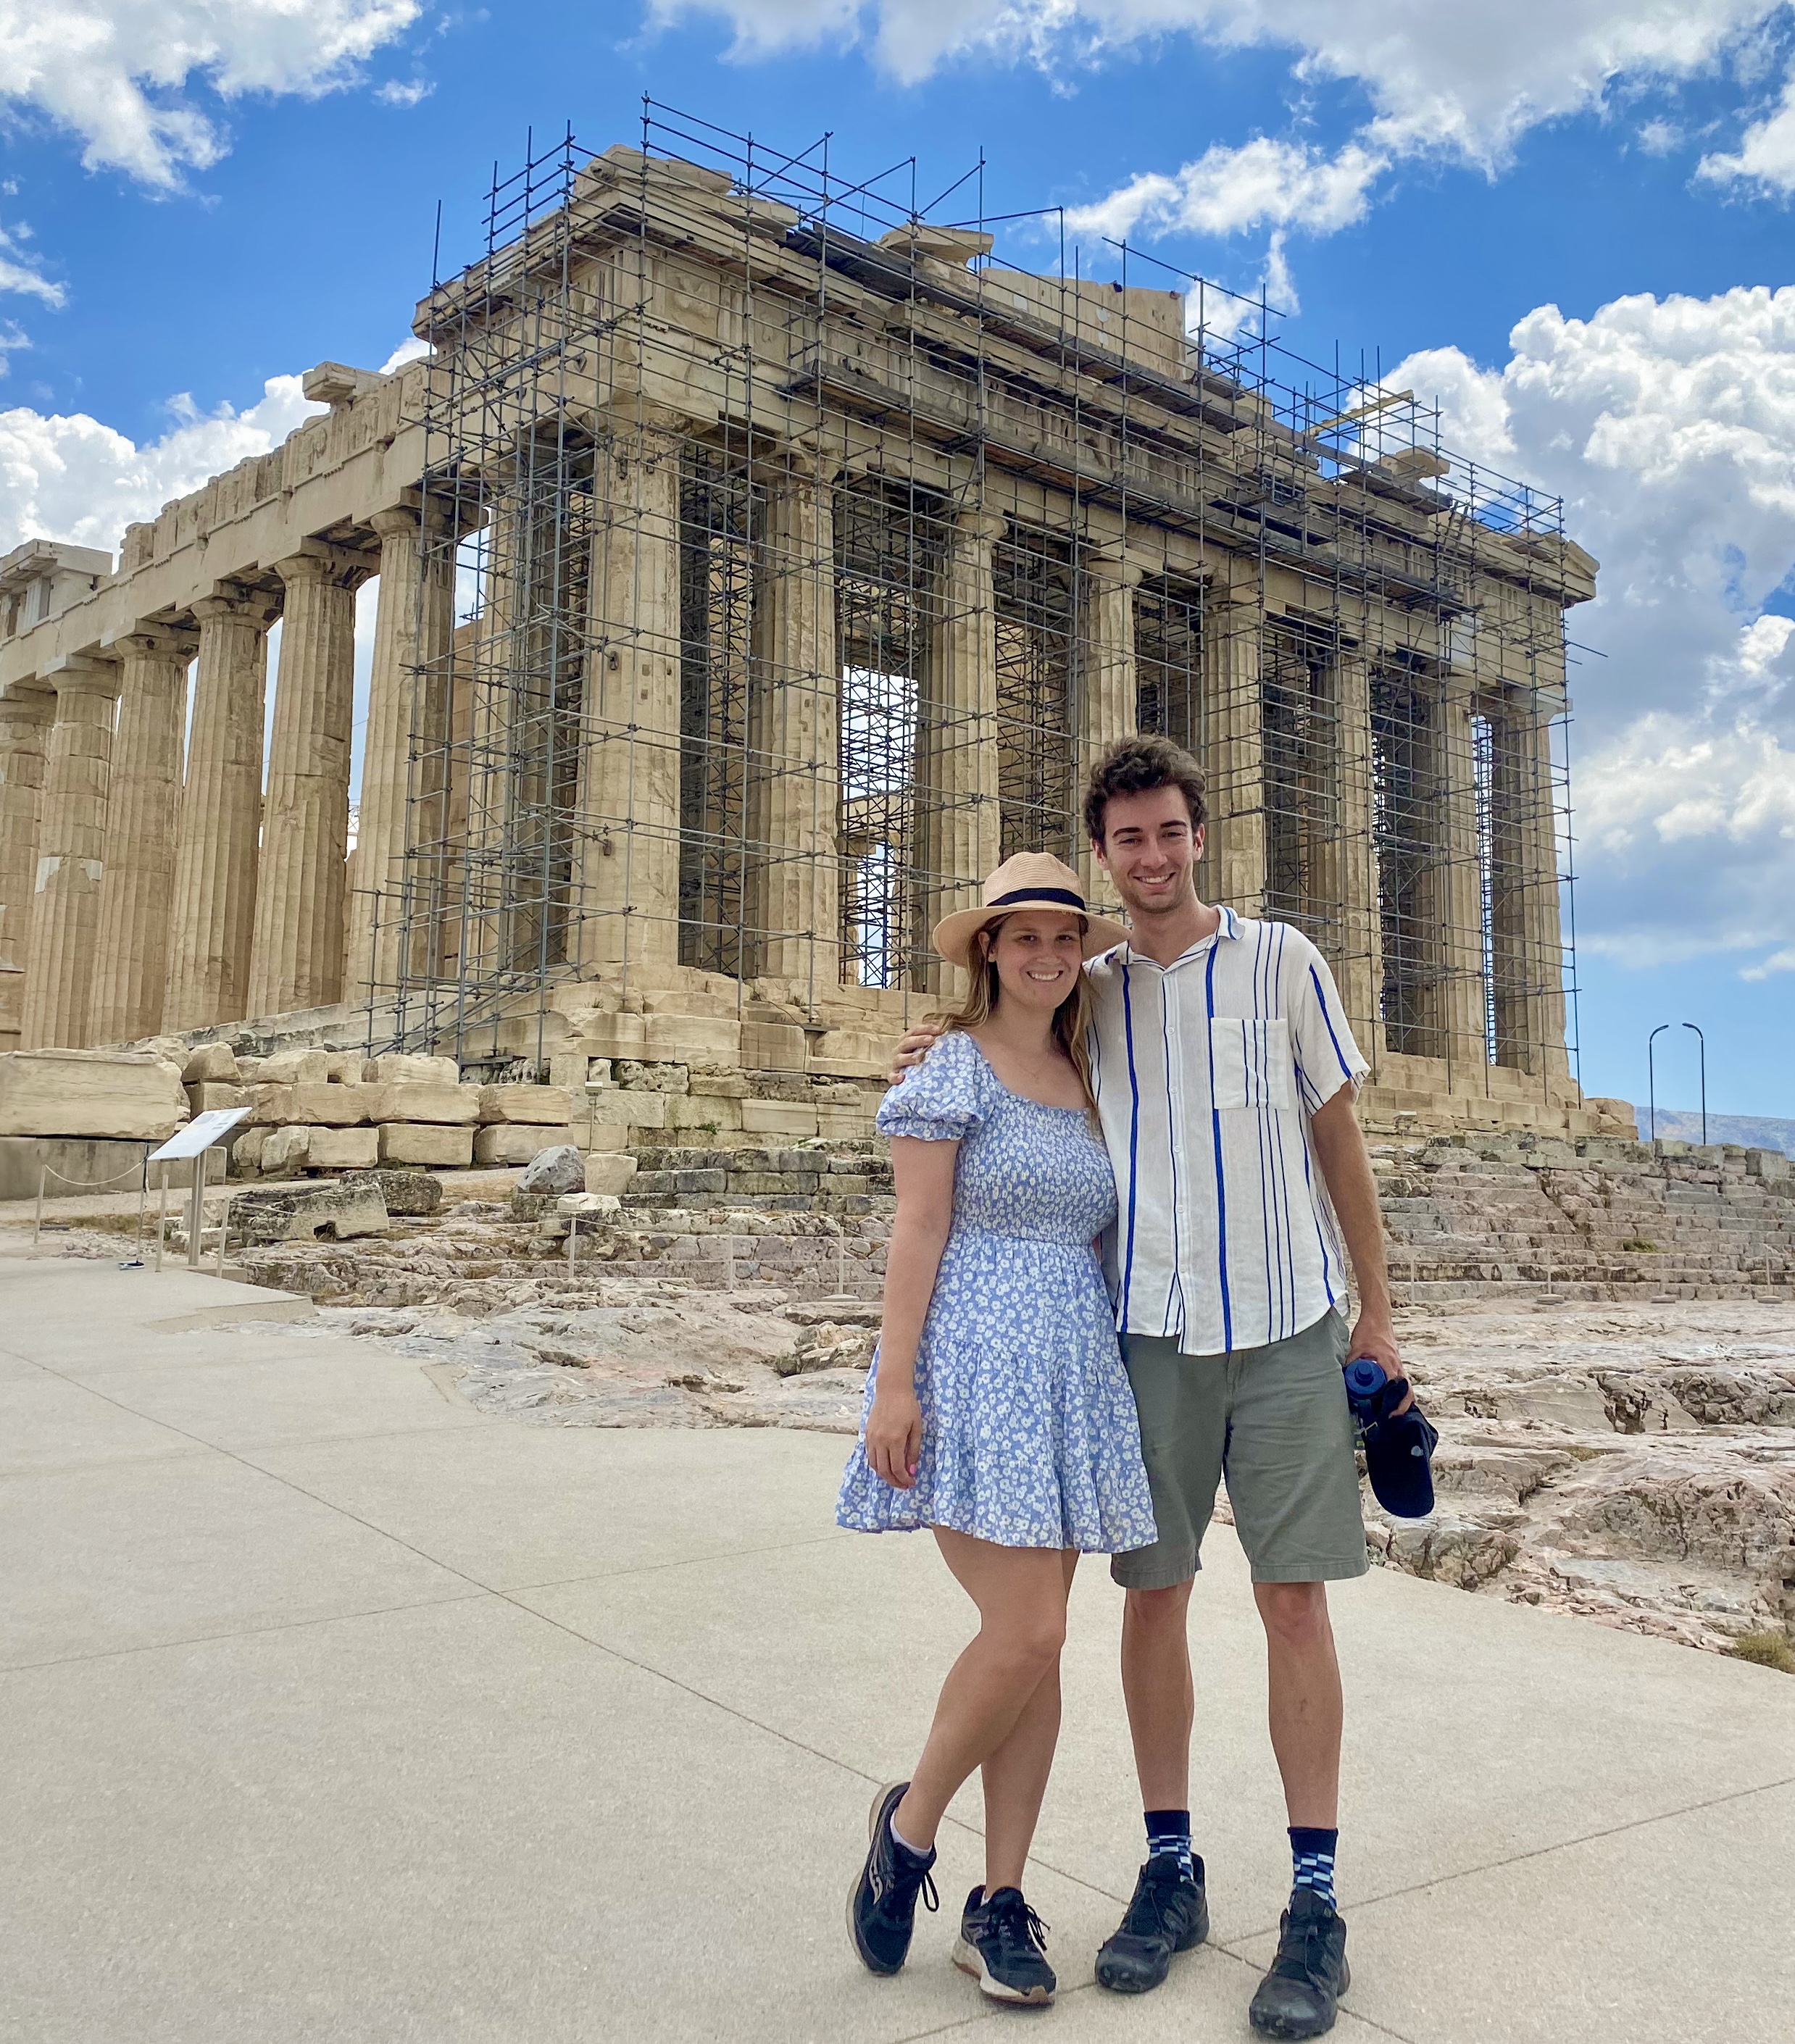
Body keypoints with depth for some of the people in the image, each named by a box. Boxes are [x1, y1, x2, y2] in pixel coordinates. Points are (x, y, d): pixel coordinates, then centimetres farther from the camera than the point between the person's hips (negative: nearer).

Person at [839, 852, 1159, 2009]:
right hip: (976, 1367, -6)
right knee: (1024, 1632, -12)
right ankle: (910, 1828, 14)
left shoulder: (1087, 1081, 14)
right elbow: (919, 1232, -9)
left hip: (1072, 1375, 6)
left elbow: (1093, 1242, 16)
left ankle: (1001, 1902, 20)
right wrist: (895, 1383, -14)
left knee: (1038, 1648, 8)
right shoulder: (952, 1070, -3)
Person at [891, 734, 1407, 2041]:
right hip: (1152, 1330, 2)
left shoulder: (1281, 962, 3)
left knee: (1295, 1597, 0)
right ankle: (1171, 1868, 23)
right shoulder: (1087, 993, 9)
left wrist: (1378, 1311, 6)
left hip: (1289, 1325, -2)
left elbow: (1339, 1139, 6)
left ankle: (1316, 1902, 12)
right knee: (1155, 1592, 7)